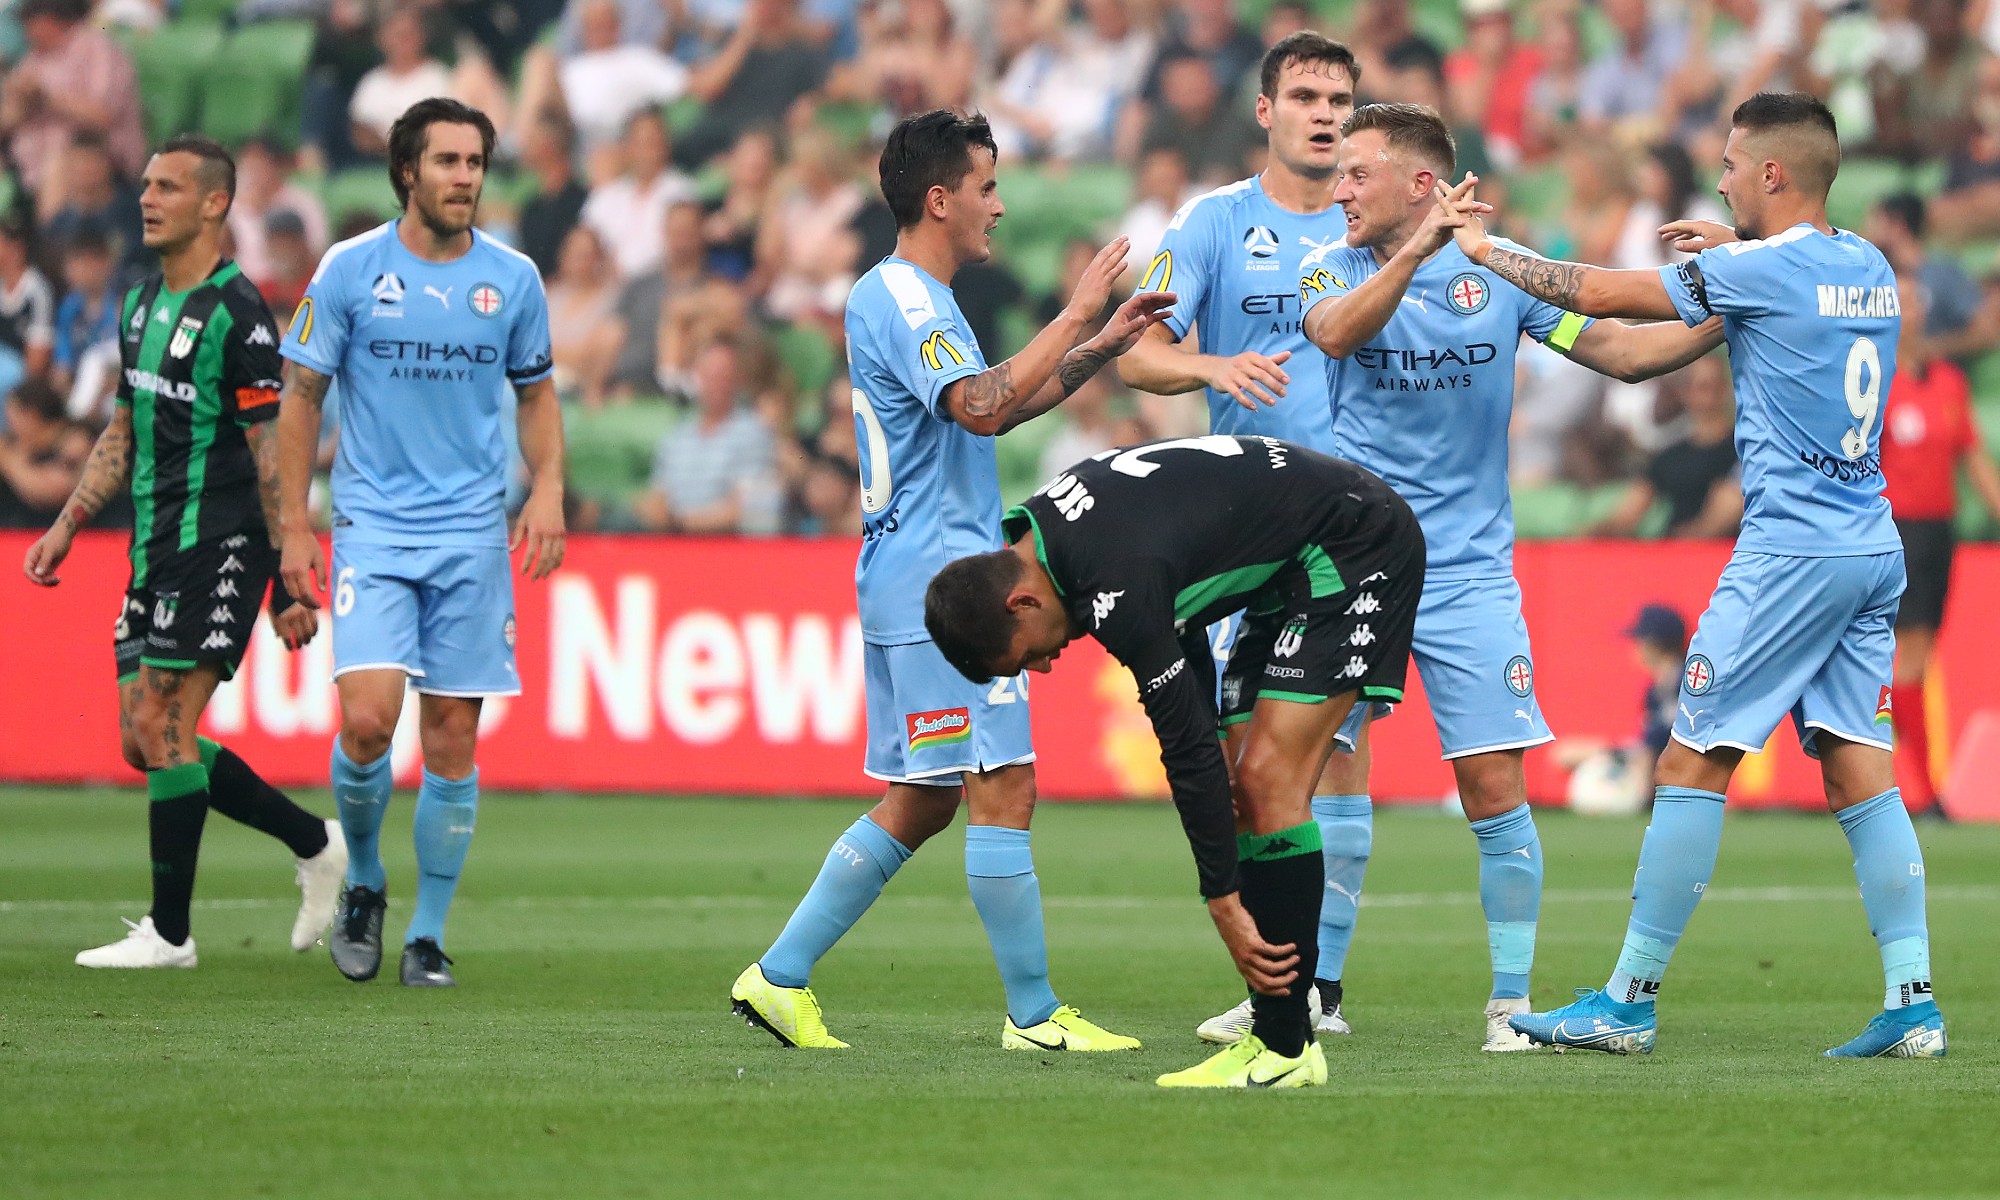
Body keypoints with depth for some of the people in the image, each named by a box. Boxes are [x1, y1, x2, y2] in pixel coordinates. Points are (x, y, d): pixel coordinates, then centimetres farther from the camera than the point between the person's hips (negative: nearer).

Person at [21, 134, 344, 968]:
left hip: (218, 548, -9)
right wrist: (68, 525, 17)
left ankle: (168, 932, -2)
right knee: (143, 740, 8)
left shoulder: (236, 314, -13)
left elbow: (273, 455, -14)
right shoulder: (142, 303, 13)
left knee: (161, 727, -10)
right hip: (156, 552, 9)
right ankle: (314, 844, 20)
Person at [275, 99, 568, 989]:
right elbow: (301, 397, 4)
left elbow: (537, 392, 17)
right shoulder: (350, 269, -2)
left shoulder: (513, 278, 5)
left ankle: (428, 936, 11)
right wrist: (294, 528, -1)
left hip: (474, 532, 2)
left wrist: (548, 489, 0)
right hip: (373, 524, -2)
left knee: (452, 739, 1)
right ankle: (362, 883, 11)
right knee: (367, 718, -16)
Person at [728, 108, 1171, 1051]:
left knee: (919, 801, 12)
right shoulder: (902, 300, -13)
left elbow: (996, 405, 31)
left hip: (907, 585, 11)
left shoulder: (909, 299, 20)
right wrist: (1075, 315, -21)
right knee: (1004, 788, -9)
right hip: (940, 587, -11)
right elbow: (983, 407, -27)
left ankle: (779, 977, 12)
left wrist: (1103, 346, 23)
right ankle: (1033, 1013, -6)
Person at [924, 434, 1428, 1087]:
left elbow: (1188, 750, -24)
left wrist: (1225, 906, -19)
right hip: (1295, 567, 10)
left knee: (1268, 781, -16)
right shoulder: (1046, 521, 0)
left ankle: (1285, 1049, -15)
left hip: (1360, 547, -10)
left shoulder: (1117, 589, -29)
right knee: (1247, 789, 5)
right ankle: (1279, 1030, 5)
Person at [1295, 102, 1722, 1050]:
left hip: (1468, 572, 0)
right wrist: (1417, 249, -35)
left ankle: (1512, 998, 7)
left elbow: (1621, 351, 4)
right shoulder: (1334, 267, 1)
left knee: (1496, 790, -5)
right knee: (1320, 774, -4)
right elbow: (1336, 332, -22)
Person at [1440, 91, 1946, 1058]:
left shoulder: (1760, 270, -11)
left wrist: (1484, 250, 5)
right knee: (1860, 771, 6)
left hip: (1791, 553, -8)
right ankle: (1913, 1004, -3)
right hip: (1873, 551, 8)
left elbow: (1600, 296, -7)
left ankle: (1628, 1004, 0)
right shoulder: (1869, 269, 11)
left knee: (1692, 763, -2)